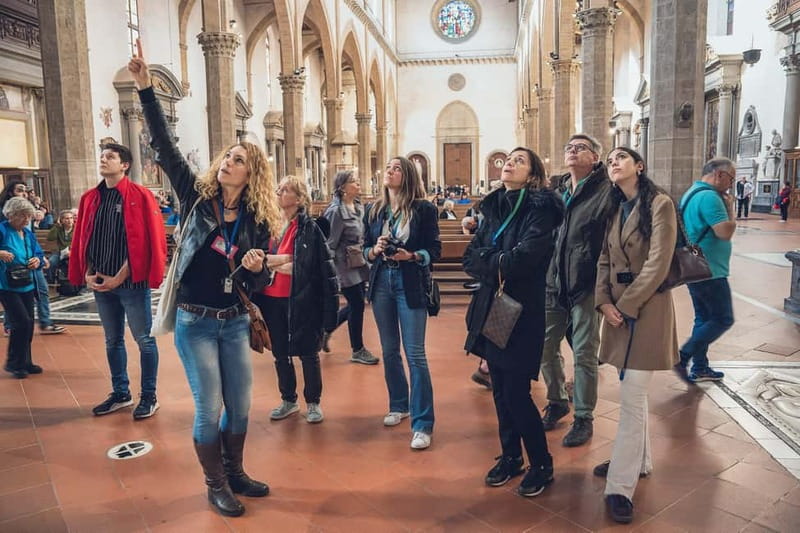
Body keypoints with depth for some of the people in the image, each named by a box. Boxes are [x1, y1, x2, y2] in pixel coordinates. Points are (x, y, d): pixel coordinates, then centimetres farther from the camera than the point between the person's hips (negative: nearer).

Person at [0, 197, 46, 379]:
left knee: (28, 325, 11)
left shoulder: (28, 234, 10)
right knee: (22, 322, -12)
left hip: (26, 285, 7)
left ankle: (25, 362, 25)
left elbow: (39, 254, 13)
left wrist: (37, 260, -9)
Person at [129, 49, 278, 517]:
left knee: (240, 405, 11)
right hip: (195, 321, -2)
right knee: (210, 409, 3)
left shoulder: (258, 220, -2)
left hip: (235, 321, 2)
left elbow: (259, 285, 0)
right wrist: (146, 91, -20)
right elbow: (165, 146, -12)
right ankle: (216, 485, 24)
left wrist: (255, 268, -23)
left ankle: (235, 472, 34)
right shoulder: (198, 196, -3)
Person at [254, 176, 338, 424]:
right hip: (272, 299, 5)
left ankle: (313, 403, 26)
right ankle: (288, 400, 34)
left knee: (308, 353, 8)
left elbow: (322, 266, -10)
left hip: (300, 300, -4)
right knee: (280, 353, 16)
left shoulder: (309, 227, -8)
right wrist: (283, 260, -13)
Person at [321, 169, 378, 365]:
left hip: (359, 263, 8)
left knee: (355, 304, 14)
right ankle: (358, 350, 15)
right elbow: (330, 243, -16)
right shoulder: (336, 211, -17)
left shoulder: (358, 207, 7)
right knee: (357, 304, -1)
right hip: (345, 266, -8)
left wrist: (367, 255, 16)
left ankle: (326, 330, 34)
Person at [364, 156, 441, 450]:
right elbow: (365, 249, 10)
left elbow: (435, 250, -4)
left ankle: (422, 424, 2)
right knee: (389, 351, 14)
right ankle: (399, 405, 34)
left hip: (411, 285, -4)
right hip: (381, 282, 5)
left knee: (415, 354, -5)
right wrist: (374, 251, -12)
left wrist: (411, 256, -21)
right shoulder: (373, 210, 7)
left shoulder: (424, 209, -5)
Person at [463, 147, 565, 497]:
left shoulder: (541, 208, -9)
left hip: (523, 310, -6)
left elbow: (527, 255, -24)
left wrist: (494, 263, -8)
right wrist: (498, 263, -15)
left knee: (516, 393, -1)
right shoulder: (495, 208, 10)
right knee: (500, 390, 13)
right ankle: (510, 456, 31)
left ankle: (541, 464, 20)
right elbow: (470, 257, 3)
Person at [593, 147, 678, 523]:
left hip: (647, 308, -7)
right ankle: (638, 461, 33)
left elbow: (657, 265, -16)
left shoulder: (660, 204, -10)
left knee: (631, 398, -7)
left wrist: (626, 305, -15)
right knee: (631, 392, 17)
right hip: (618, 307, 7)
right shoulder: (615, 208, 11)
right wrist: (603, 301, -7)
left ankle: (620, 488, -1)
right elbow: (604, 260, 7)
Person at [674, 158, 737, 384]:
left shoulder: (692, 193, 14)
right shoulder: (709, 197, -19)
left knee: (704, 318, 16)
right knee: (723, 319, -1)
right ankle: (682, 357, -3)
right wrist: (730, 207, -9)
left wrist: (724, 205, 10)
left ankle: (700, 368, 22)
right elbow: (725, 232, -23)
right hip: (710, 271, -10)